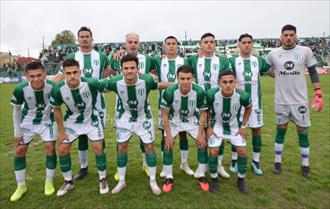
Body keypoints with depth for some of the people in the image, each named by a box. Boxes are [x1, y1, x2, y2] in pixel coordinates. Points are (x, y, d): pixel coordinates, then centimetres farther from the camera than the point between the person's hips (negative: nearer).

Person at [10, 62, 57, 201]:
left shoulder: (53, 87, -29)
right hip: (27, 121, 1)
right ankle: (21, 186, 20)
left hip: (47, 120, -1)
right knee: (19, 150, 2)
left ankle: (49, 182, 15)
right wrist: (17, 132, -5)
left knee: (50, 148, -6)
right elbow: (17, 110, -9)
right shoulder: (20, 90, -27)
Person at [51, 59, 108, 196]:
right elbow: (56, 109, -6)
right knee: (63, 150, 2)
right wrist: (61, 131, -2)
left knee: (98, 148, -5)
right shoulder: (58, 90, -24)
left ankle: (102, 179, 18)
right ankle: (68, 182, 25)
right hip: (71, 121, 2)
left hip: (91, 120, -2)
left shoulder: (90, 83, -33)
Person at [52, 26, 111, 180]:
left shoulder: (101, 57, 4)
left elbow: (112, 70, 17)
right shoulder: (71, 57, 4)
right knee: (82, 135, 10)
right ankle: (83, 167, 27)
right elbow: (60, 76, -4)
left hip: (97, 103, 0)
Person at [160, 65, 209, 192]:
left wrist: (200, 134, -14)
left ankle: (201, 176, 15)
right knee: (168, 145, -10)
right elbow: (165, 114, -18)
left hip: (192, 120, 1)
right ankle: (169, 178, 9)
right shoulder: (170, 91, -31)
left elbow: (203, 113, -13)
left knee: (202, 144, -5)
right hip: (174, 120, -1)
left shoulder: (199, 91, -28)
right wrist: (169, 135, -17)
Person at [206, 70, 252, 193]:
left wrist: (243, 126, -3)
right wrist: (209, 127, -7)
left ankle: (241, 179, 20)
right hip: (217, 126, -1)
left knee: (242, 151, -5)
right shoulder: (211, 94, -28)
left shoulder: (243, 96, -26)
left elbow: (249, 108, -1)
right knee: (213, 152, -9)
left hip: (235, 127, 1)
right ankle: (214, 179, 16)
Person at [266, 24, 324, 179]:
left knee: (303, 132, 6)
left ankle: (305, 165, 23)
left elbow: (313, 72, 4)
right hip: (281, 100, 1)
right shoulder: (273, 54, 0)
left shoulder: (305, 51, -1)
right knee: (281, 130, 11)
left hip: (300, 100, 0)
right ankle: (278, 162, 25)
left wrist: (318, 94, -2)